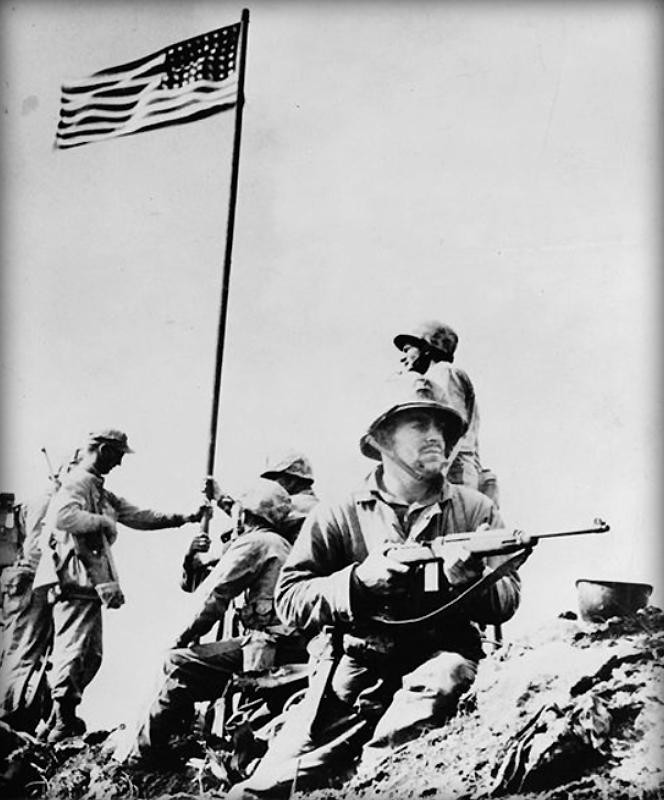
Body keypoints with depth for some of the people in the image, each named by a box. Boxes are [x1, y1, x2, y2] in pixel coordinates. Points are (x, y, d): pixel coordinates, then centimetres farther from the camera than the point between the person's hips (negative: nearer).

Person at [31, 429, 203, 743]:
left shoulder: (101, 492, 23)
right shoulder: (76, 483, -9)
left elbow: (139, 516, 24)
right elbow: (63, 516, -29)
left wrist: (185, 518, 18)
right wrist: (102, 521, -17)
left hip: (91, 584, 10)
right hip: (76, 583, -10)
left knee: (91, 656, 14)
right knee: (72, 653, -12)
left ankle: (64, 717, 23)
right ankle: (62, 724, -10)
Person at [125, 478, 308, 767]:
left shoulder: (253, 543, -3)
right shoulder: (283, 545, 24)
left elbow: (215, 597, -6)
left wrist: (186, 638, 3)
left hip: (269, 644, -10)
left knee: (179, 664, -10)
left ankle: (146, 752, -5)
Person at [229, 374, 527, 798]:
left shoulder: (475, 509, 10)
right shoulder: (337, 516, 6)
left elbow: (507, 598, 6)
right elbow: (289, 599, 1)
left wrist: (469, 580, -16)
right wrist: (359, 580, -15)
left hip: (438, 661, 2)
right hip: (353, 669, -2)